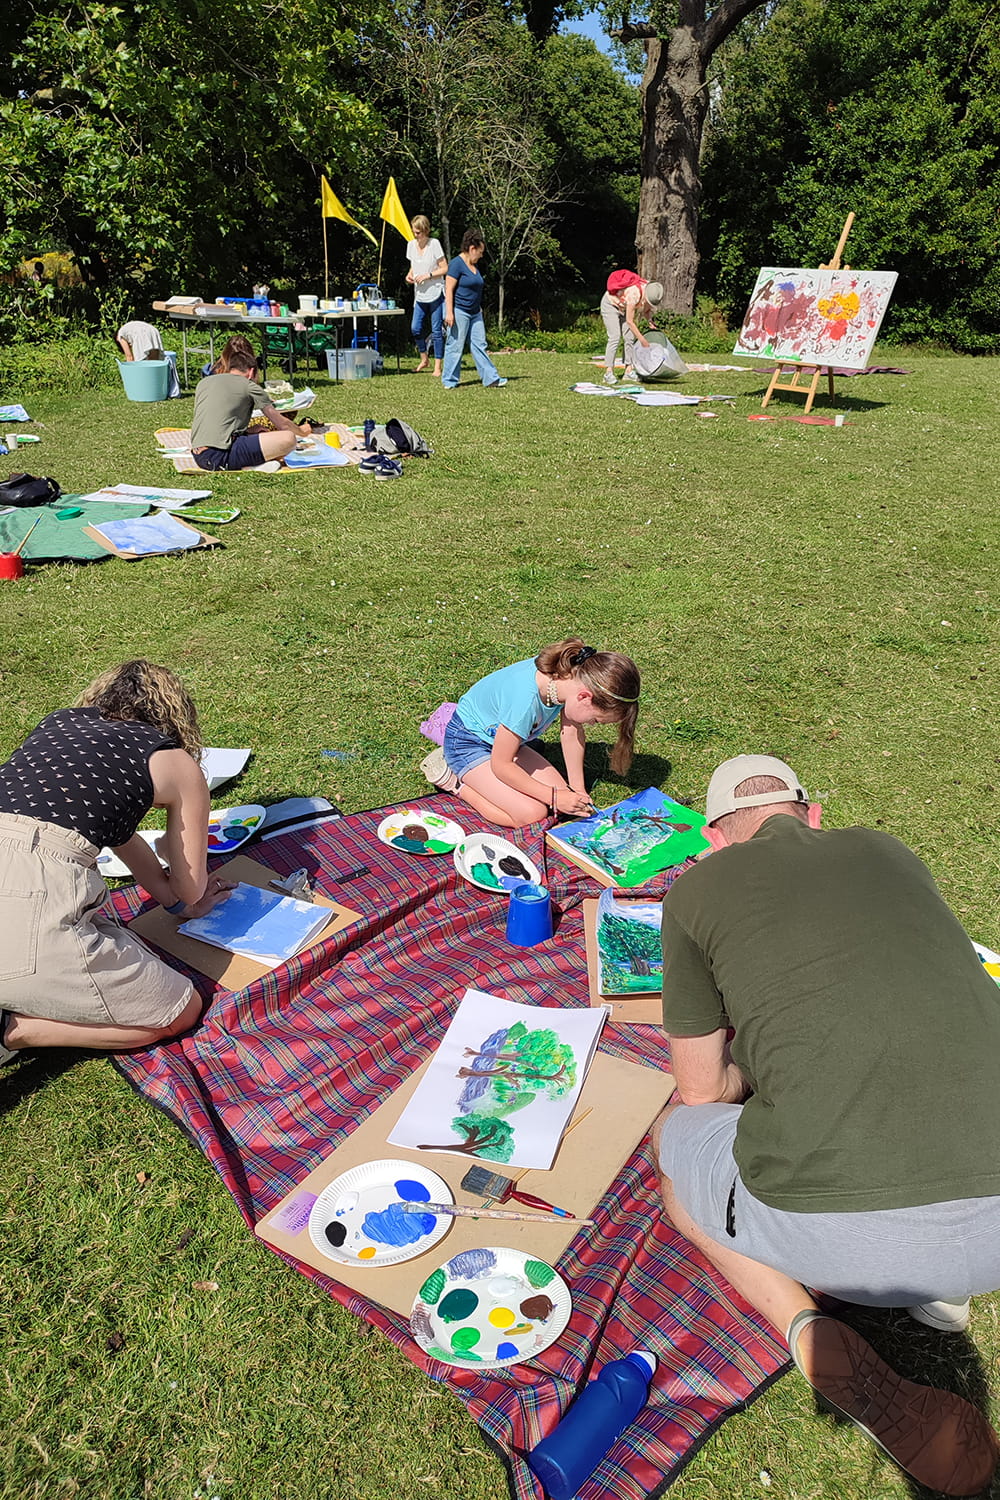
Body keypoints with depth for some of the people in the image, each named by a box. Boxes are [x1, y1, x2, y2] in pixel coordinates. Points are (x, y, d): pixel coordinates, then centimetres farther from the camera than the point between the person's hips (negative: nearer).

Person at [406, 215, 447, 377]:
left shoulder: (434, 244, -9)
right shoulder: (411, 244, 6)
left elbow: (445, 268, -8)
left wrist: (427, 275, -17)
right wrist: (410, 274, 0)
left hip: (436, 293, -5)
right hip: (420, 295, 5)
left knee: (436, 330, -3)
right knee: (416, 329, 2)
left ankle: (437, 367, 4)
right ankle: (424, 359, 24)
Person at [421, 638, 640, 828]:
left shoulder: (571, 674, -19)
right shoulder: (525, 698, -39)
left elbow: (571, 731, -2)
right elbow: (501, 765, -26)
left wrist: (578, 789, -2)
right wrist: (554, 797, -20)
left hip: (496, 734, 8)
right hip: (467, 742, -8)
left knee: (561, 794, -1)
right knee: (531, 814, -19)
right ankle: (453, 777, -1)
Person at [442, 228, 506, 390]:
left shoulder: (474, 265, 16)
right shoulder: (456, 264, -11)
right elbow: (449, 290, -15)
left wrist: (479, 307, 24)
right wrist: (449, 313, -21)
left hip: (474, 313, 9)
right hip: (458, 311, -9)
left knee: (479, 345, 5)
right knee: (455, 346, -3)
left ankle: (491, 379, 3)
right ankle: (449, 381, 5)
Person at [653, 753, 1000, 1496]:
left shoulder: (698, 887, 6)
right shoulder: (888, 851, 17)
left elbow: (703, 1091, 14)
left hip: (838, 1230, -5)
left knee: (675, 1131, 27)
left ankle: (807, 1326, 6)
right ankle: (938, 1284, 19)